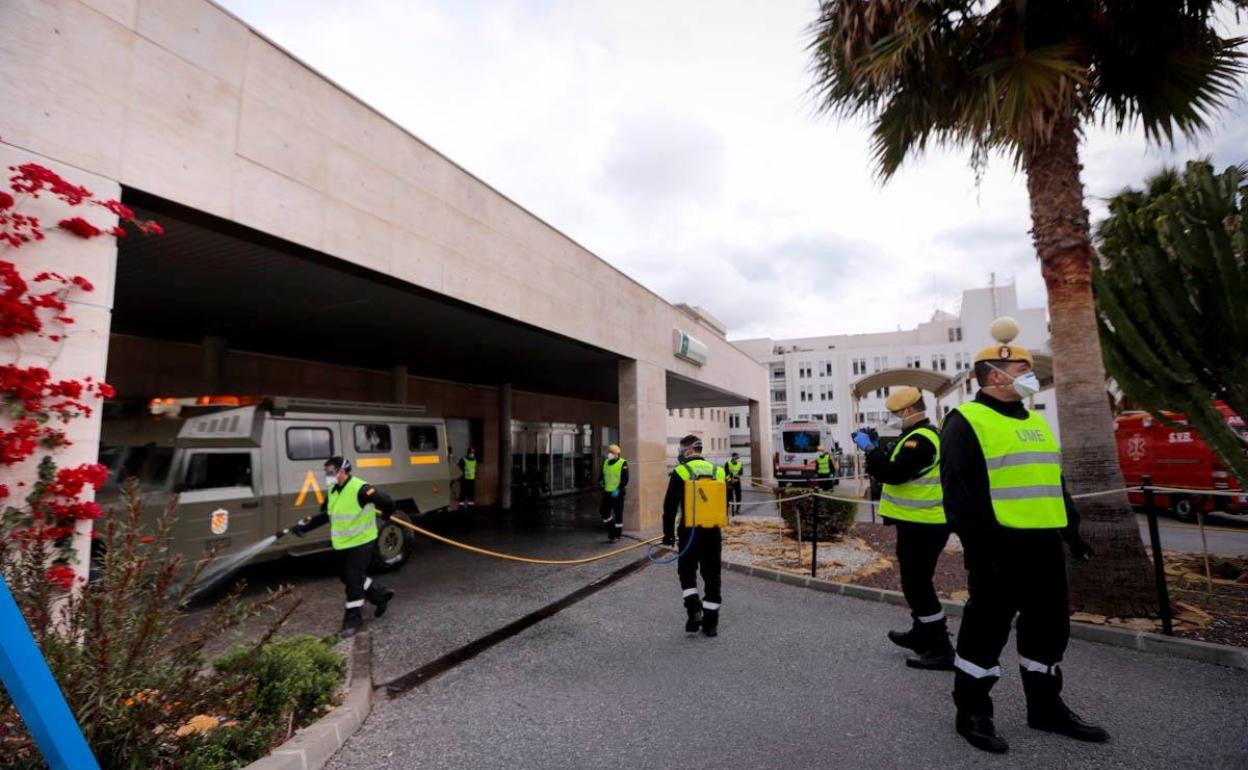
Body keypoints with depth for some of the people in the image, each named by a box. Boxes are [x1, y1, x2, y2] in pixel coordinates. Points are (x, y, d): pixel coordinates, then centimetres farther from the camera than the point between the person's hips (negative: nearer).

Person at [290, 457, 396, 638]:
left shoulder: (360, 489, -25)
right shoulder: (332, 491, 4)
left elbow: (385, 501, -25)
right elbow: (324, 514, 13)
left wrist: (386, 515, -7)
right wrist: (304, 525, 3)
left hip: (360, 542, -9)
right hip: (343, 544, 9)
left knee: (353, 580, -4)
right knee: (348, 577, 18)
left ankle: (354, 619, 11)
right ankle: (381, 595, 35)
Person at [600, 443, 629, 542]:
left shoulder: (623, 463, -11)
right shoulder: (606, 462, 9)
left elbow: (625, 479, -16)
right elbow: (603, 475, 21)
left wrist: (619, 489, -21)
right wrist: (603, 483, 5)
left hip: (618, 493, -6)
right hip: (607, 492, 6)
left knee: (618, 514, 3)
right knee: (604, 511, 8)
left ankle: (617, 535, 15)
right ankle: (611, 530, 26)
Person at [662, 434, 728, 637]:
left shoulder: (680, 473, -7)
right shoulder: (718, 472, 6)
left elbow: (670, 507, -7)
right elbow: (725, 505, 14)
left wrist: (668, 533, 1)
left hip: (689, 531, -3)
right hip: (713, 532, 4)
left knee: (687, 573, 14)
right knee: (712, 577, 12)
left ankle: (694, 610, -1)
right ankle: (711, 623, 18)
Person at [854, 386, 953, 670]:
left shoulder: (920, 439, -20)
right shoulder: (920, 436, 14)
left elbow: (893, 473, -27)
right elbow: (896, 468, 18)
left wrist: (870, 448, -18)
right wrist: (876, 449, 6)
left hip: (921, 525, -11)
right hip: (921, 522, 11)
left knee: (917, 584, -3)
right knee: (916, 582, 22)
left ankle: (941, 650, 6)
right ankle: (921, 634, 36)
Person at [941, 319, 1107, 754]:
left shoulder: (1034, 421, 17)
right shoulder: (967, 422, -11)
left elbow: (1053, 481, 24)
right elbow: (957, 492, -17)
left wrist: (1073, 531, 19)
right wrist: (977, 543, -21)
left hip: (1044, 543, 9)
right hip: (1001, 544, -8)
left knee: (1048, 628, 18)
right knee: (986, 628, 1)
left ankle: (1046, 708, 35)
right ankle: (971, 713, 15)